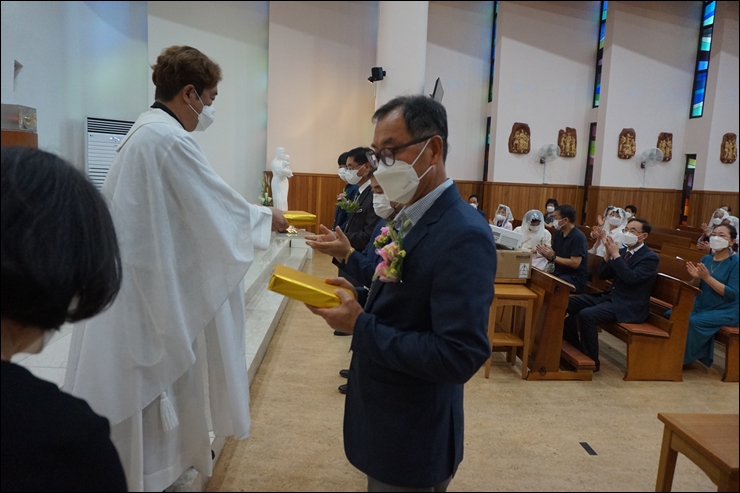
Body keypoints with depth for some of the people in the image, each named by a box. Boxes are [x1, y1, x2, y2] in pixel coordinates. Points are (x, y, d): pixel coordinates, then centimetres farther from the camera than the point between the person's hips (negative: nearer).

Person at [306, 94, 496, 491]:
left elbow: (460, 357, -30)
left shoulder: (463, 235, -26)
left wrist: (360, 326, -25)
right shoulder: (410, 217, 4)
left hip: (414, 441, -8)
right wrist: (360, 297, -5)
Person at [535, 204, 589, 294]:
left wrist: (553, 257, -17)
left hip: (576, 279, -7)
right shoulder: (558, 233, 10)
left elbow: (575, 263, -21)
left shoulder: (578, 237, -15)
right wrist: (545, 254, -11)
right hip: (559, 274, 7)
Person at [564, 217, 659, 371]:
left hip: (628, 306, -8)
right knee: (568, 303, -4)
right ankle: (574, 346, 6)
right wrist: (608, 252, -4)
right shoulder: (622, 251, 12)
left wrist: (615, 254, -20)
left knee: (586, 314, -30)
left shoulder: (650, 257, -9)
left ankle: (591, 360, -15)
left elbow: (631, 278, -25)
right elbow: (602, 275, 9)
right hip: (610, 296, 8)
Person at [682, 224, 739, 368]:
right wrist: (696, 278, -13)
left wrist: (707, 277, -25)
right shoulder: (706, 259, 6)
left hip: (726, 312, -6)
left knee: (693, 321, -28)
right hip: (702, 308, 6)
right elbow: (698, 289, 9)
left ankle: (685, 358, -6)